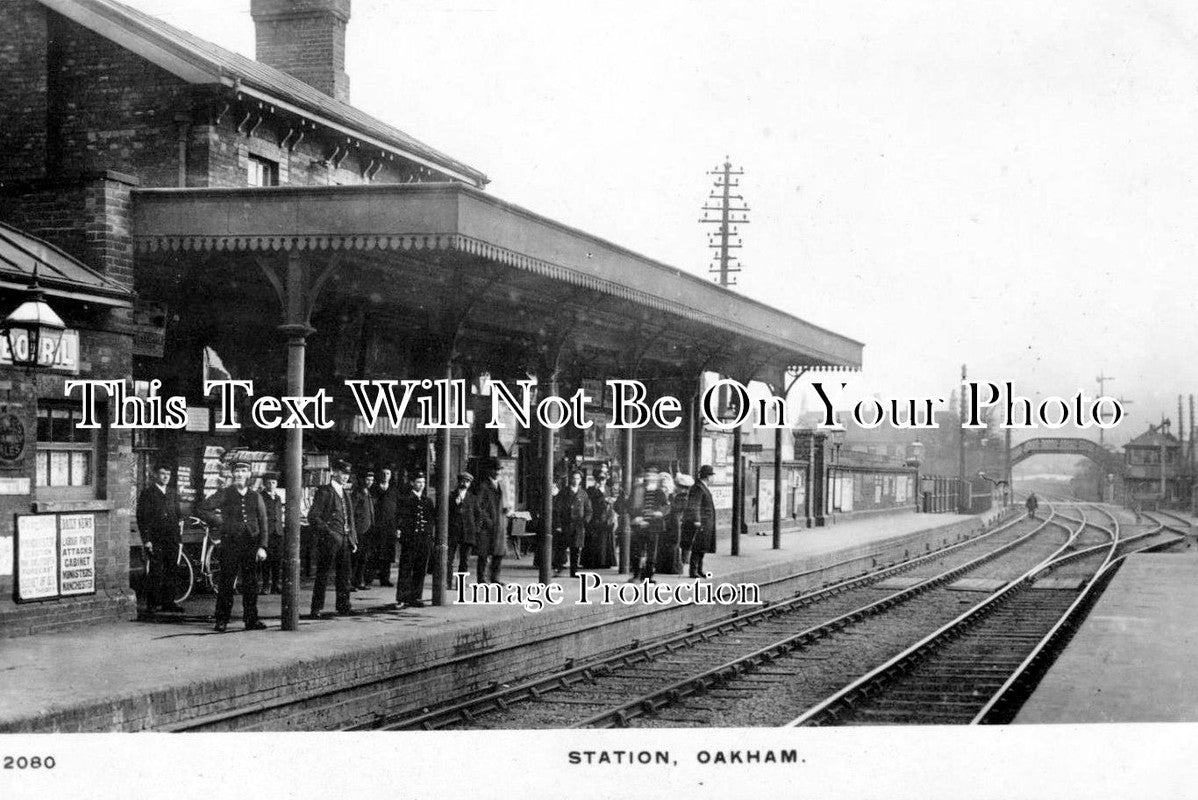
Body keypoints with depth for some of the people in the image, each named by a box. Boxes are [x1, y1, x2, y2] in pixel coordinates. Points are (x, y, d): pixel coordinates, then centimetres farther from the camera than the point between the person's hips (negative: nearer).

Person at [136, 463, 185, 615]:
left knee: (170, 571, 6)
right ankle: (152, 603, 0)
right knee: (156, 572, -7)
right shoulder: (147, 493, -1)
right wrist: (146, 540, -12)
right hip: (155, 540, -5)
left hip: (172, 539, 5)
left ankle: (168, 601, 13)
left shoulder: (172, 493, 17)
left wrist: (179, 538, 13)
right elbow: (142, 518, -5)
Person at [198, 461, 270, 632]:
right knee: (226, 583, -2)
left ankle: (251, 619, 10)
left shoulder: (255, 497, 11)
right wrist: (219, 524, 0)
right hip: (230, 544, -2)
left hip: (251, 544, 2)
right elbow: (202, 509, 2)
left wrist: (262, 547, 0)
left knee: (251, 584, 4)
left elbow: (263, 523, 9)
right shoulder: (225, 494, 3)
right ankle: (222, 620, 4)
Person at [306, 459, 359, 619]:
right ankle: (316, 609, -1)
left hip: (345, 540, 7)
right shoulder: (324, 492, -5)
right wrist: (328, 533, -17)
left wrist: (353, 539, 14)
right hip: (329, 540, -7)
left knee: (344, 575, 8)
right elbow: (313, 517, -11)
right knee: (322, 575, -4)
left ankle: (343, 606, 14)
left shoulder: (345, 493, 18)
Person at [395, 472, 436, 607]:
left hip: (425, 540, 5)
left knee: (420, 571, 7)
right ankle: (401, 598, 0)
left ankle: (415, 597, 14)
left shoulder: (428, 500, 15)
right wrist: (399, 529, -18)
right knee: (406, 570, -3)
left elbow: (433, 518, 17)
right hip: (409, 539, -5)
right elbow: (400, 516, -5)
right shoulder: (406, 498, 1)